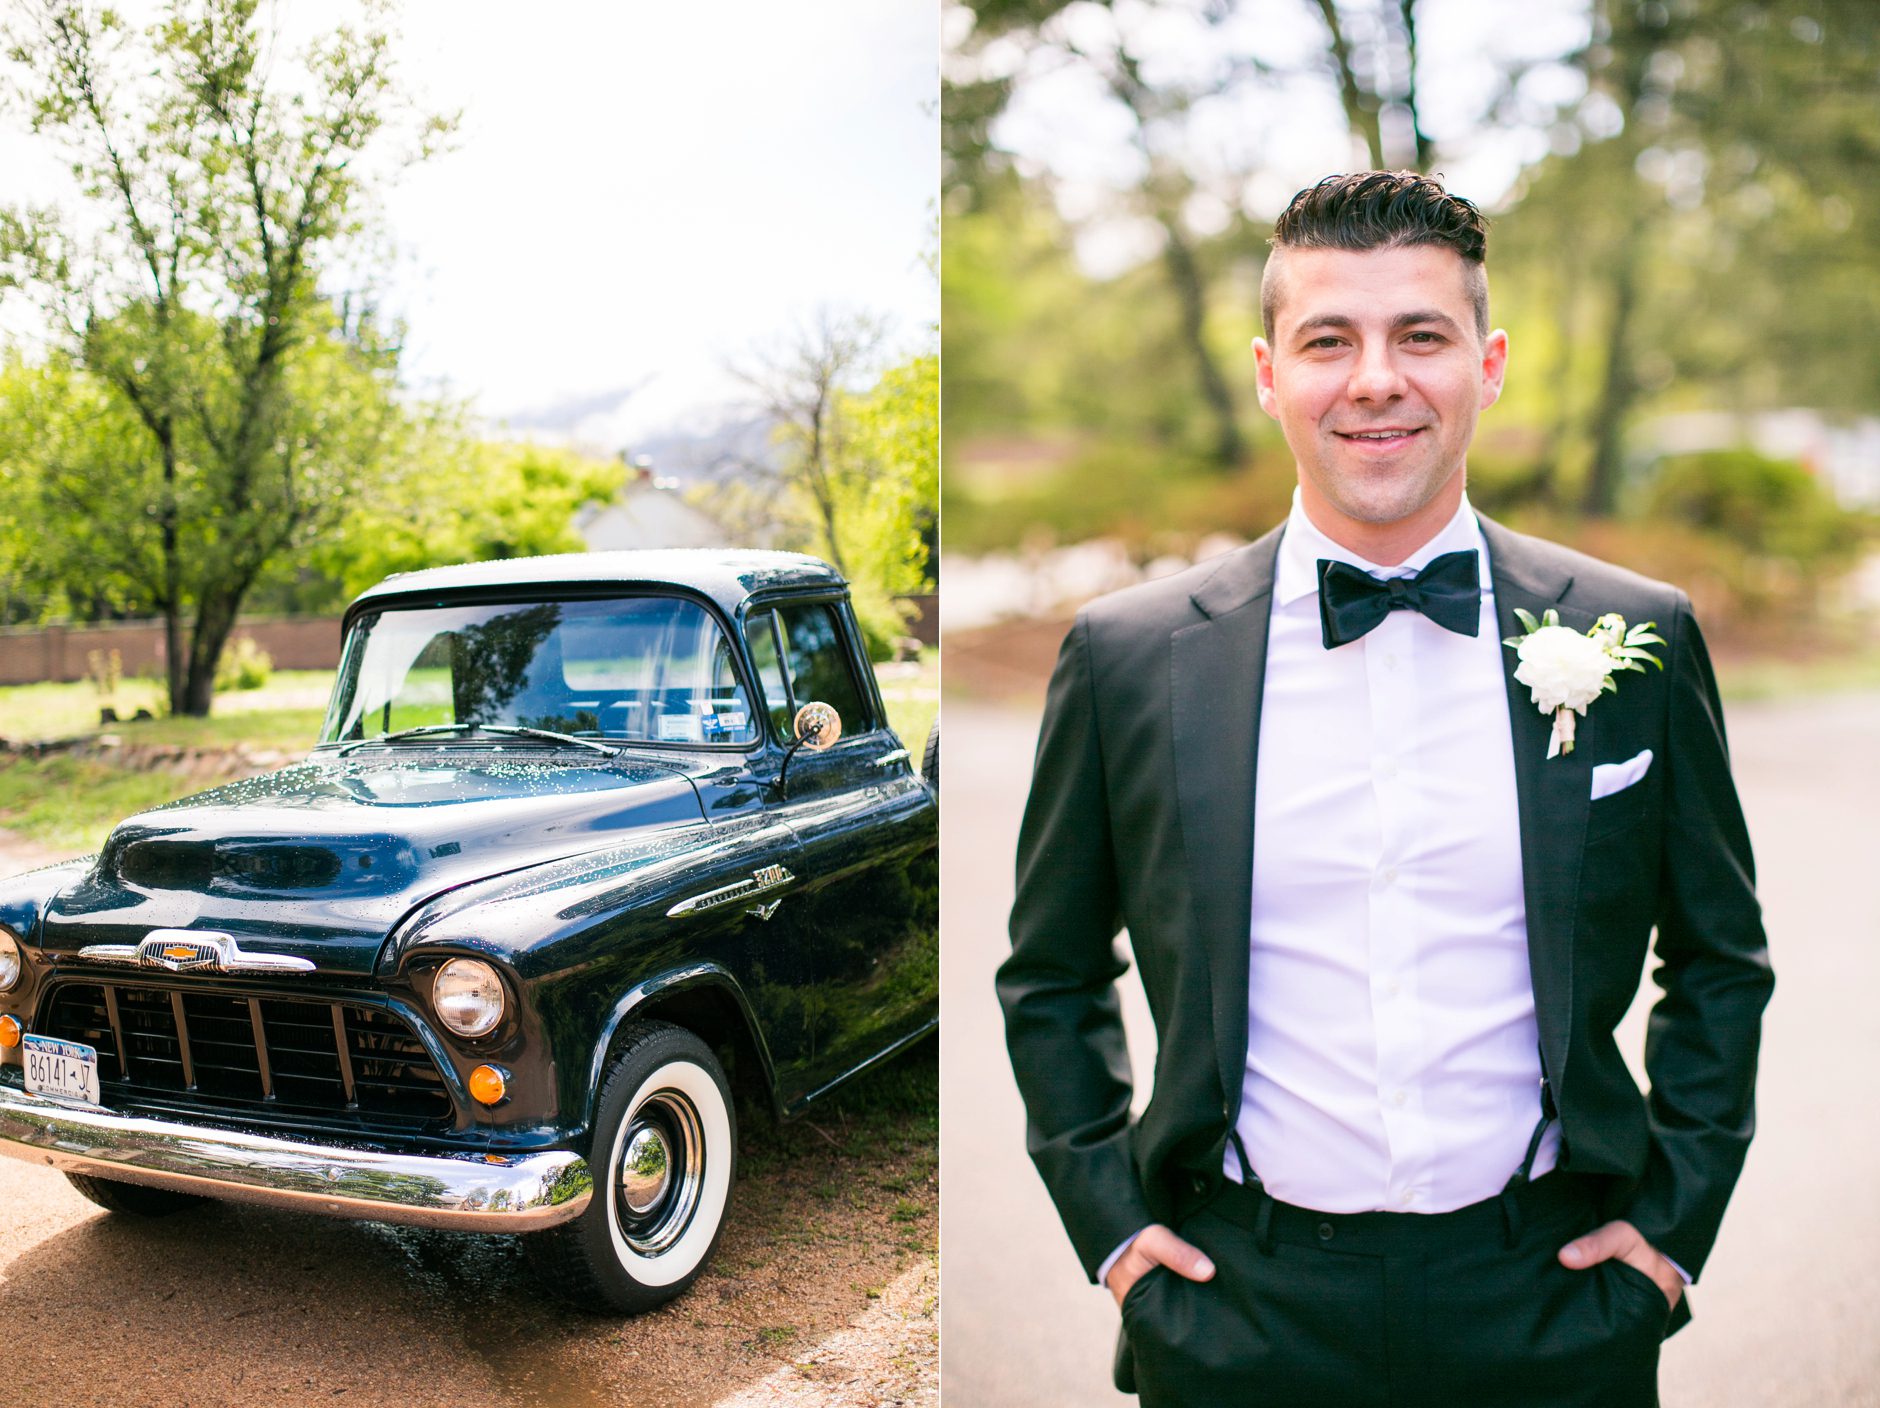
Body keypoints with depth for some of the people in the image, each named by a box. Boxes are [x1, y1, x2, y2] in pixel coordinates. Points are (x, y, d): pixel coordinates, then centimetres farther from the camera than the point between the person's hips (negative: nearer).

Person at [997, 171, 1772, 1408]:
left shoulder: (1641, 639, -3)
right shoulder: (1128, 656, -6)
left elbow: (1722, 959, 9)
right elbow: (1051, 978, 5)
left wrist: (1674, 1212, 3)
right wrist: (1108, 1215, -1)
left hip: (1553, 1303, 1)